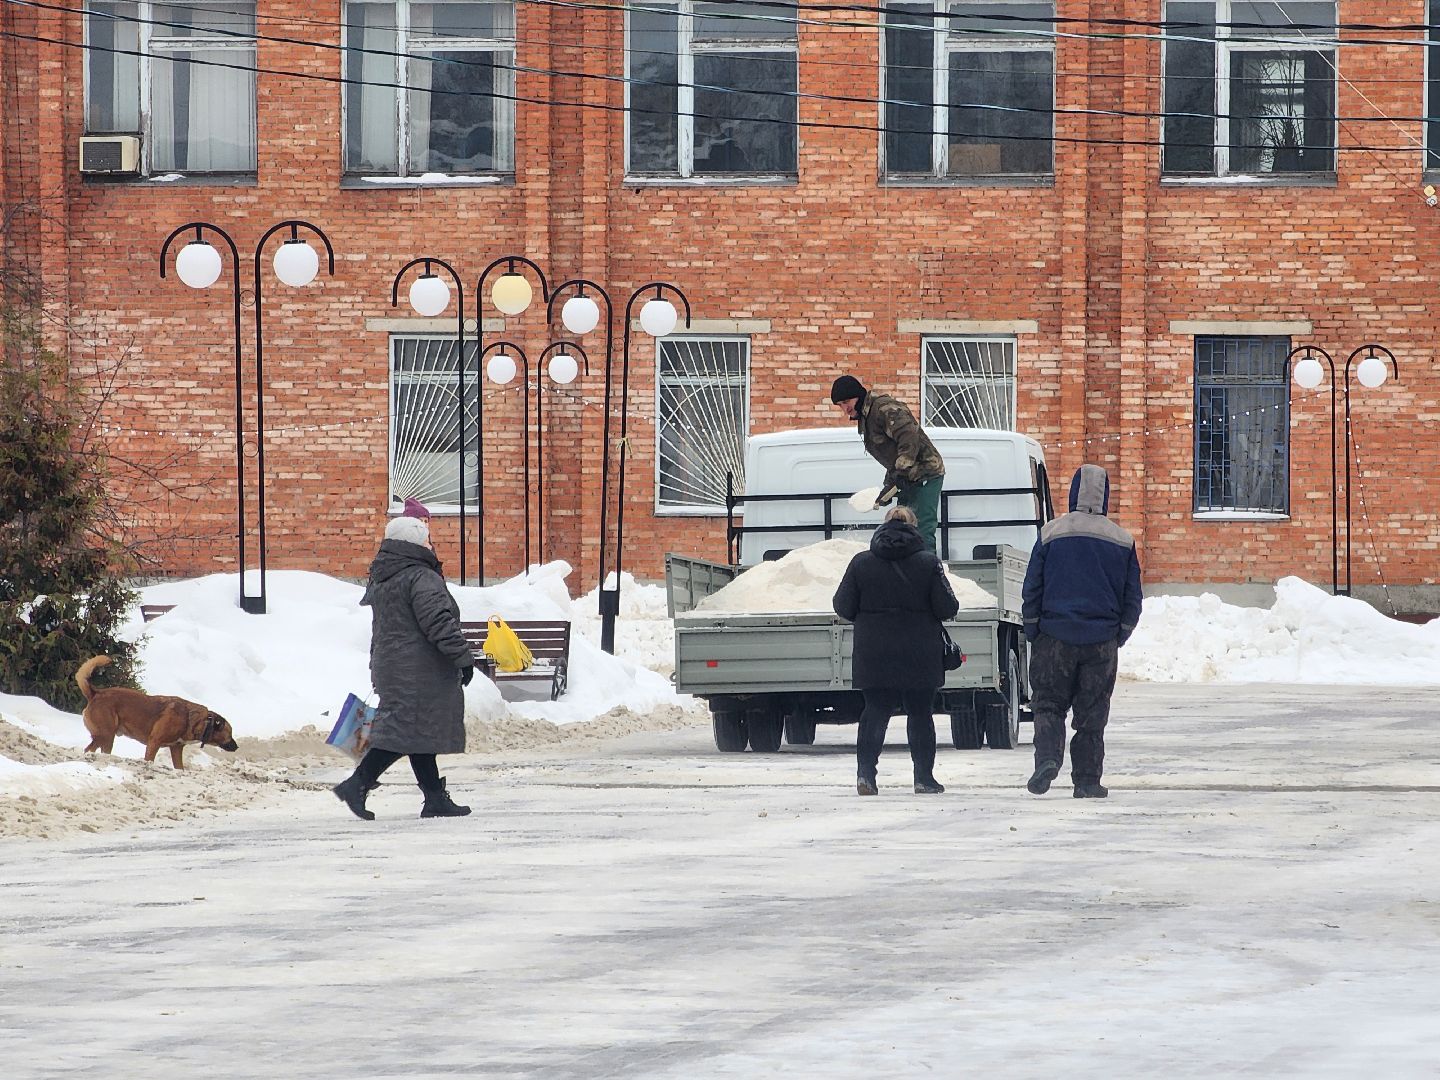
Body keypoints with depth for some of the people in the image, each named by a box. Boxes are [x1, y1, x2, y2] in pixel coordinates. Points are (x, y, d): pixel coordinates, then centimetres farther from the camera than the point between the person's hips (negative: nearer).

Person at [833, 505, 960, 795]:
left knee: (875, 712, 10)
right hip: (920, 659, -1)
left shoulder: (861, 563, -2)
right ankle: (924, 777, 9)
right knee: (920, 714, 9)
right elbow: (947, 608, -7)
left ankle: (866, 771, -4)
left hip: (873, 659, 1)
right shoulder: (929, 563, -5)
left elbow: (843, 607, -1)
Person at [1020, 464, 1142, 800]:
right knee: (1092, 712, 7)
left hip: (1055, 636, -1)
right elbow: (1132, 597, 7)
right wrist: (1119, 636, 16)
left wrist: (1033, 632, 10)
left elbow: (1032, 589, 1)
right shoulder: (1122, 541, 2)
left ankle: (1048, 756, -17)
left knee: (1048, 704, 6)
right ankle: (1087, 780, 5)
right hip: (1102, 642, 1)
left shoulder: (1051, 535, -3)